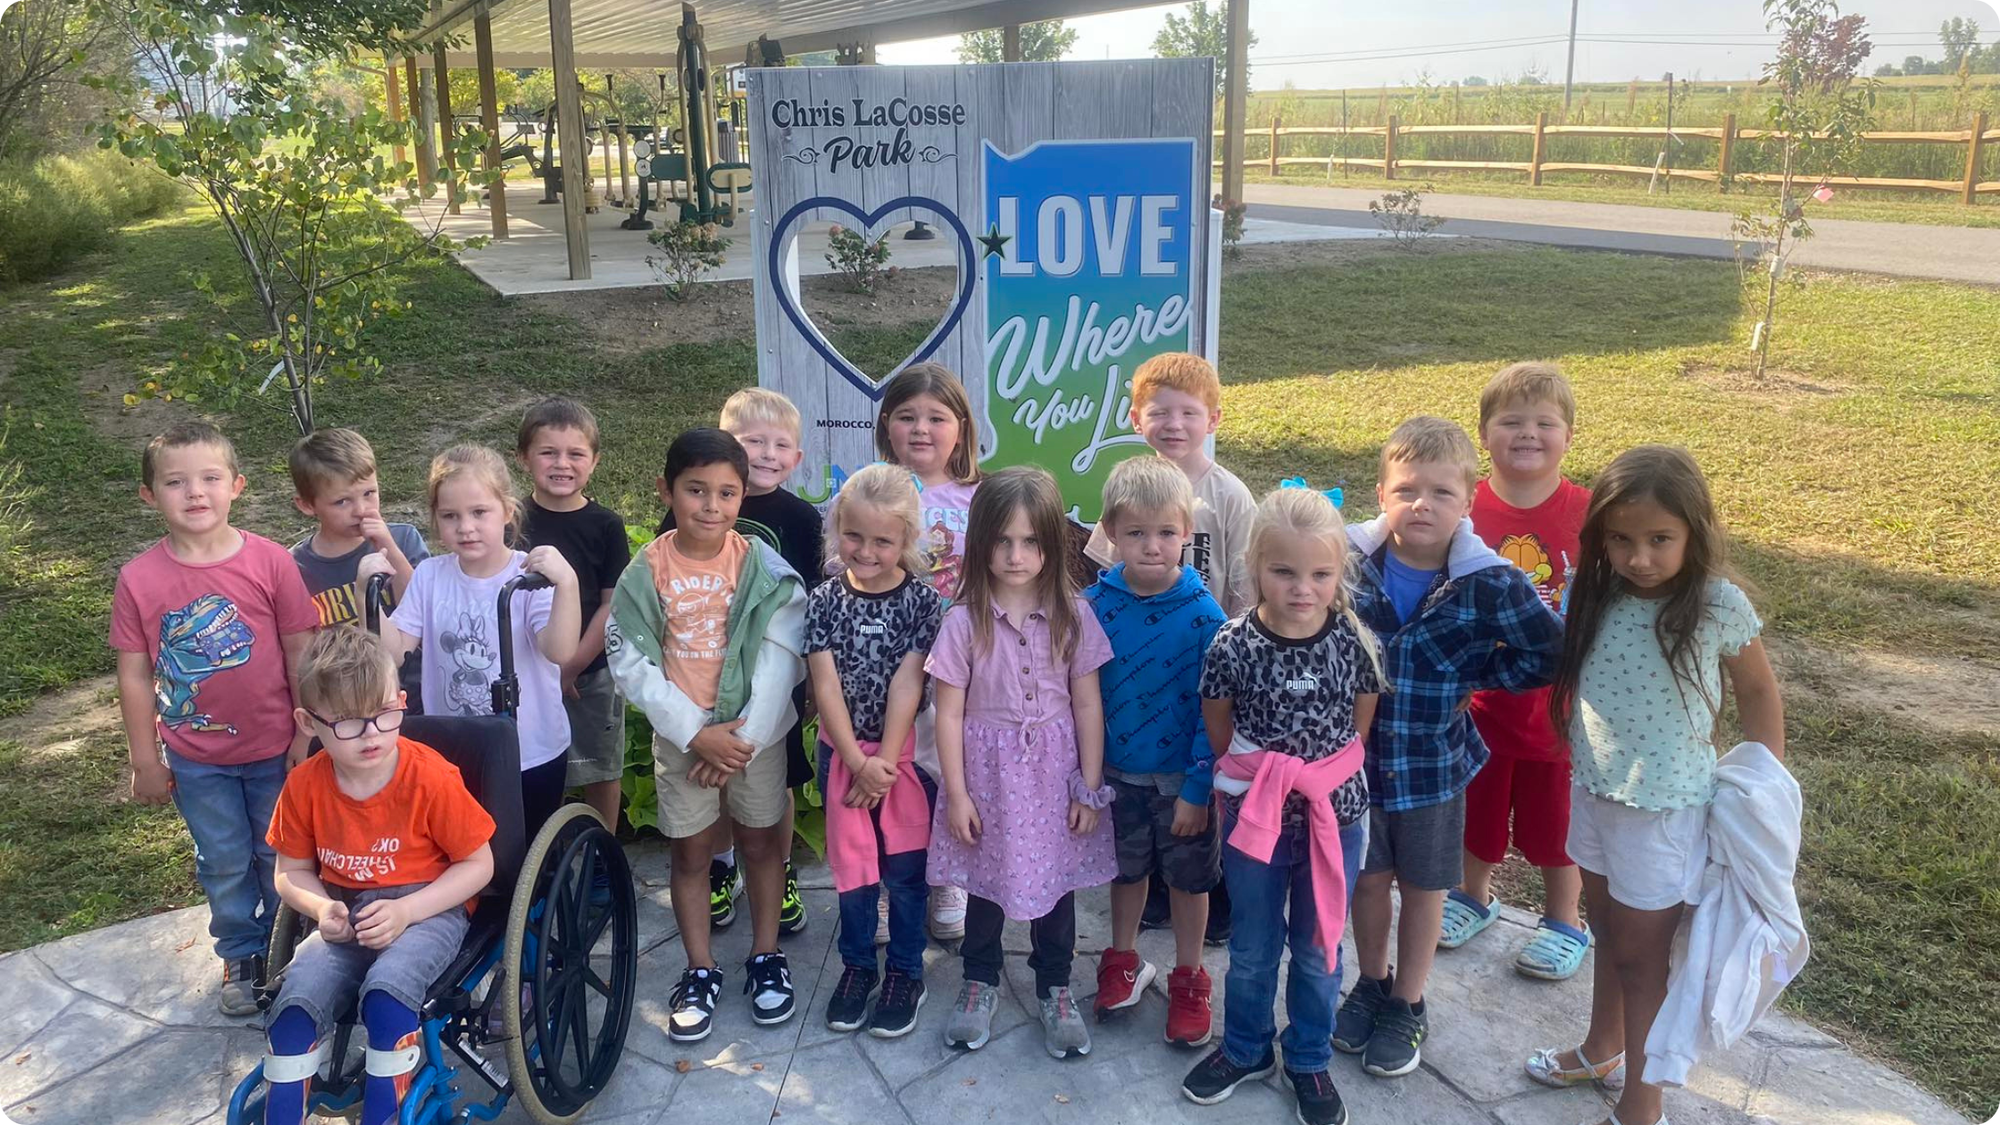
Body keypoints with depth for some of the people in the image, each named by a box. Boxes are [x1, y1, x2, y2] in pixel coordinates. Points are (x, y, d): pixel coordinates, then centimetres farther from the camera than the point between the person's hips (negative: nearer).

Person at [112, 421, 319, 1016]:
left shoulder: (270, 561, -14)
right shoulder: (140, 578, -11)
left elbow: (300, 650, -7)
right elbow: (134, 674, -4)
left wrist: (307, 733, -4)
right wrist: (146, 760, 0)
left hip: (274, 748, -1)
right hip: (195, 758, 1)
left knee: (280, 856, 16)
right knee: (224, 864, 17)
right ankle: (241, 956, 39)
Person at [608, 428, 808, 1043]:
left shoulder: (762, 565, -9)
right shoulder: (647, 571, -7)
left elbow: (780, 656, -11)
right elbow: (631, 662, -8)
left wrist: (745, 734, -16)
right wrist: (697, 732, -15)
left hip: (755, 731, 0)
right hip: (680, 734, 1)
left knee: (761, 841, 11)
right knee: (691, 852, 10)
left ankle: (765, 957, 29)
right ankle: (700, 972, 24)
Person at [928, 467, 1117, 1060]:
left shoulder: (1072, 615, -6)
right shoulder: (964, 620, -10)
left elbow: (1088, 706, -2)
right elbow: (948, 712, -7)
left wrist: (1090, 788, -2)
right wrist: (957, 793, -7)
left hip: (1055, 772, 1)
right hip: (988, 772, -1)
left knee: (1057, 880, 13)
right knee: (985, 882, 14)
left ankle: (1055, 988, 34)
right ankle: (980, 982, 36)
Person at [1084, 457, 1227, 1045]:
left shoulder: (1202, 614, -18)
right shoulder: (1095, 604, -11)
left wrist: (1198, 789, -14)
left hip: (1181, 776, -2)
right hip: (1116, 771, 2)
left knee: (1189, 876, 14)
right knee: (1127, 867, 21)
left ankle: (1188, 980, 34)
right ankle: (1124, 961, 42)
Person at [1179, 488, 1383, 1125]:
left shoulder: (1352, 641, -12)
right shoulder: (1233, 646, -15)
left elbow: (1363, 718, 2)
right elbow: (1218, 725, -1)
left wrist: (1325, 774, 0)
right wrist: (1260, 772, 2)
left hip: (1336, 813, 1)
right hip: (1255, 811, -1)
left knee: (1319, 948, 17)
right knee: (1252, 948, 17)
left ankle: (1309, 1061, 37)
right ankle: (1246, 1050, 40)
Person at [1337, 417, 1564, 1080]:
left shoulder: (1490, 584, -17)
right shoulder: (1349, 561, -14)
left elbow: (1548, 654, -5)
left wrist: (1474, 677, -8)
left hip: (1434, 763, -1)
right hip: (1357, 753, 1)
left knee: (1423, 887, 17)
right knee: (1367, 878, 18)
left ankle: (1407, 1005, 37)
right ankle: (1371, 985, 42)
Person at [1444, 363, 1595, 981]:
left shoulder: (1586, 512, -11)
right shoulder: (1466, 509, -9)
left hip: (1557, 699, -1)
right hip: (1480, 695, 1)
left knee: (1555, 814, 15)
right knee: (1477, 804, 20)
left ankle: (1565, 922, 38)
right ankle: (1474, 896, 45)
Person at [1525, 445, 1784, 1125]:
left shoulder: (1719, 606, -18)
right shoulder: (1593, 594, -6)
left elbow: (1757, 691, -4)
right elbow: (1556, 664, 8)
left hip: (1665, 807, -4)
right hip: (1593, 789, 5)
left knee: (1642, 953, 10)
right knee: (1607, 930, 24)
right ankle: (1602, 1049, 47)